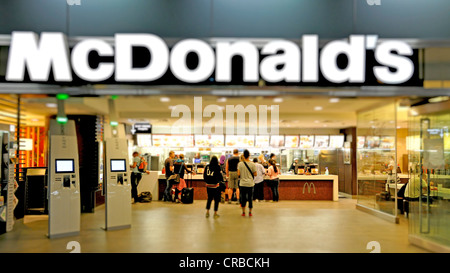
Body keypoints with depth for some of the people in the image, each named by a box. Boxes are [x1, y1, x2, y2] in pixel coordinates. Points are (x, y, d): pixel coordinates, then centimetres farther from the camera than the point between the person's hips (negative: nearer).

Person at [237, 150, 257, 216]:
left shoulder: (240, 164, -7)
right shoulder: (252, 164, -6)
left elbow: (238, 174, -9)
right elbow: (255, 174, -3)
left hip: (243, 183, 0)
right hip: (250, 183, 0)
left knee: (243, 198, 9)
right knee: (250, 198, 9)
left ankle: (243, 212, 12)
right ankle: (250, 212, 13)